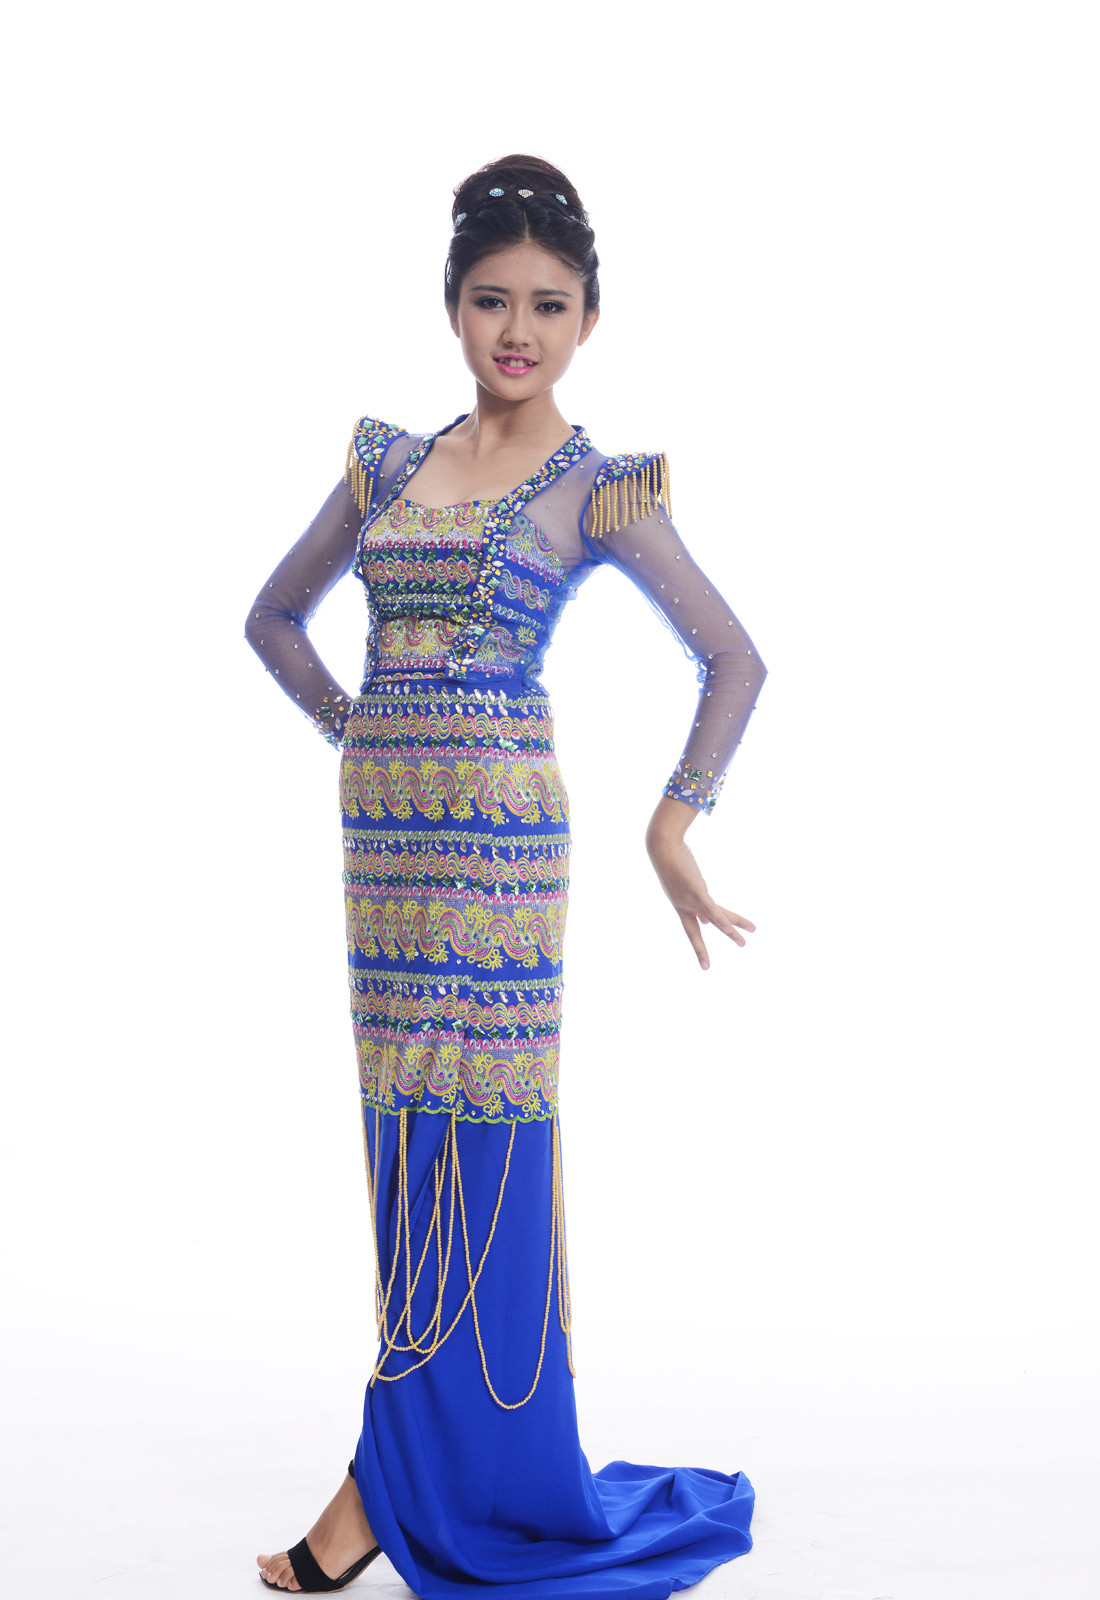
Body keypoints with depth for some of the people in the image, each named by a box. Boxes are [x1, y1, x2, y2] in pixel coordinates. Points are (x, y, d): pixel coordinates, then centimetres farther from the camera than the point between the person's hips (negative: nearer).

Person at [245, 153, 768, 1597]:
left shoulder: (597, 487, -1)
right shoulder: (389, 461, 12)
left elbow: (735, 660, -1)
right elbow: (276, 617, 23)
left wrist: (672, 828, -4)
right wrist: (363, 729, 14)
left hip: (495, 837, -5)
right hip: (382, 832, 5)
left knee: (469, 1150, -1)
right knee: (411, 1142, 10)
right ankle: (419, 1475, 23)